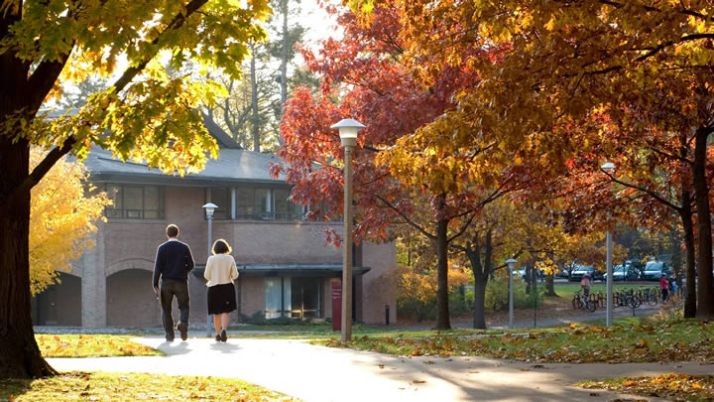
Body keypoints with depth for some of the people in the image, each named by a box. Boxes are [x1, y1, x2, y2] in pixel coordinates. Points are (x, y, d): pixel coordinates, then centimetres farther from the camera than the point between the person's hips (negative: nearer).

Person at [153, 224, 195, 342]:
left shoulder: (162, 248, -1)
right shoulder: (185, 247, 1)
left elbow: (158, 267, -6)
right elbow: (190, 265, 2)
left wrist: (155, 285, -6)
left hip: (166, 282, 0)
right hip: (181, 282, 0)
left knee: (166, 309, 9)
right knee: (184, 307, 12)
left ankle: (169, 334, 2)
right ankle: (183, 323, -17)